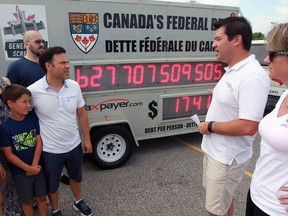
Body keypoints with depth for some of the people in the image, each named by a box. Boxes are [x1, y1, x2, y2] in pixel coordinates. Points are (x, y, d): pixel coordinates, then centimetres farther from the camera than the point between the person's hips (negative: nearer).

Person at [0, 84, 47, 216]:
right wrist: (28, 168, -15)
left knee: (41, 196, 18)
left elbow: (39, 142, -6)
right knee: (27, 201, 15)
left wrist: (34, 165, -13)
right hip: (20, 172, -3)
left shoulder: (33, 119, -8)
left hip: (37, 167, 3)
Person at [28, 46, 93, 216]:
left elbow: (82, 114, 1)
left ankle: (78, 201, 55)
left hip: (74, 145, 4)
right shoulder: (33, 91, -21)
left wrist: (87, 139, 6)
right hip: (50, 150, -3)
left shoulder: (74, 86, -9)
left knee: (76, 177, 27)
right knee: (52, 184, 20)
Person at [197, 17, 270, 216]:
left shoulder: (253, 76, -25)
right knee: (223, 199, 27)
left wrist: (210, 126, -19)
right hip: (215, 151, 9)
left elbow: (248, 127, -30)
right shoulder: (232, 70, 6)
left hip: (227, 158, -9)